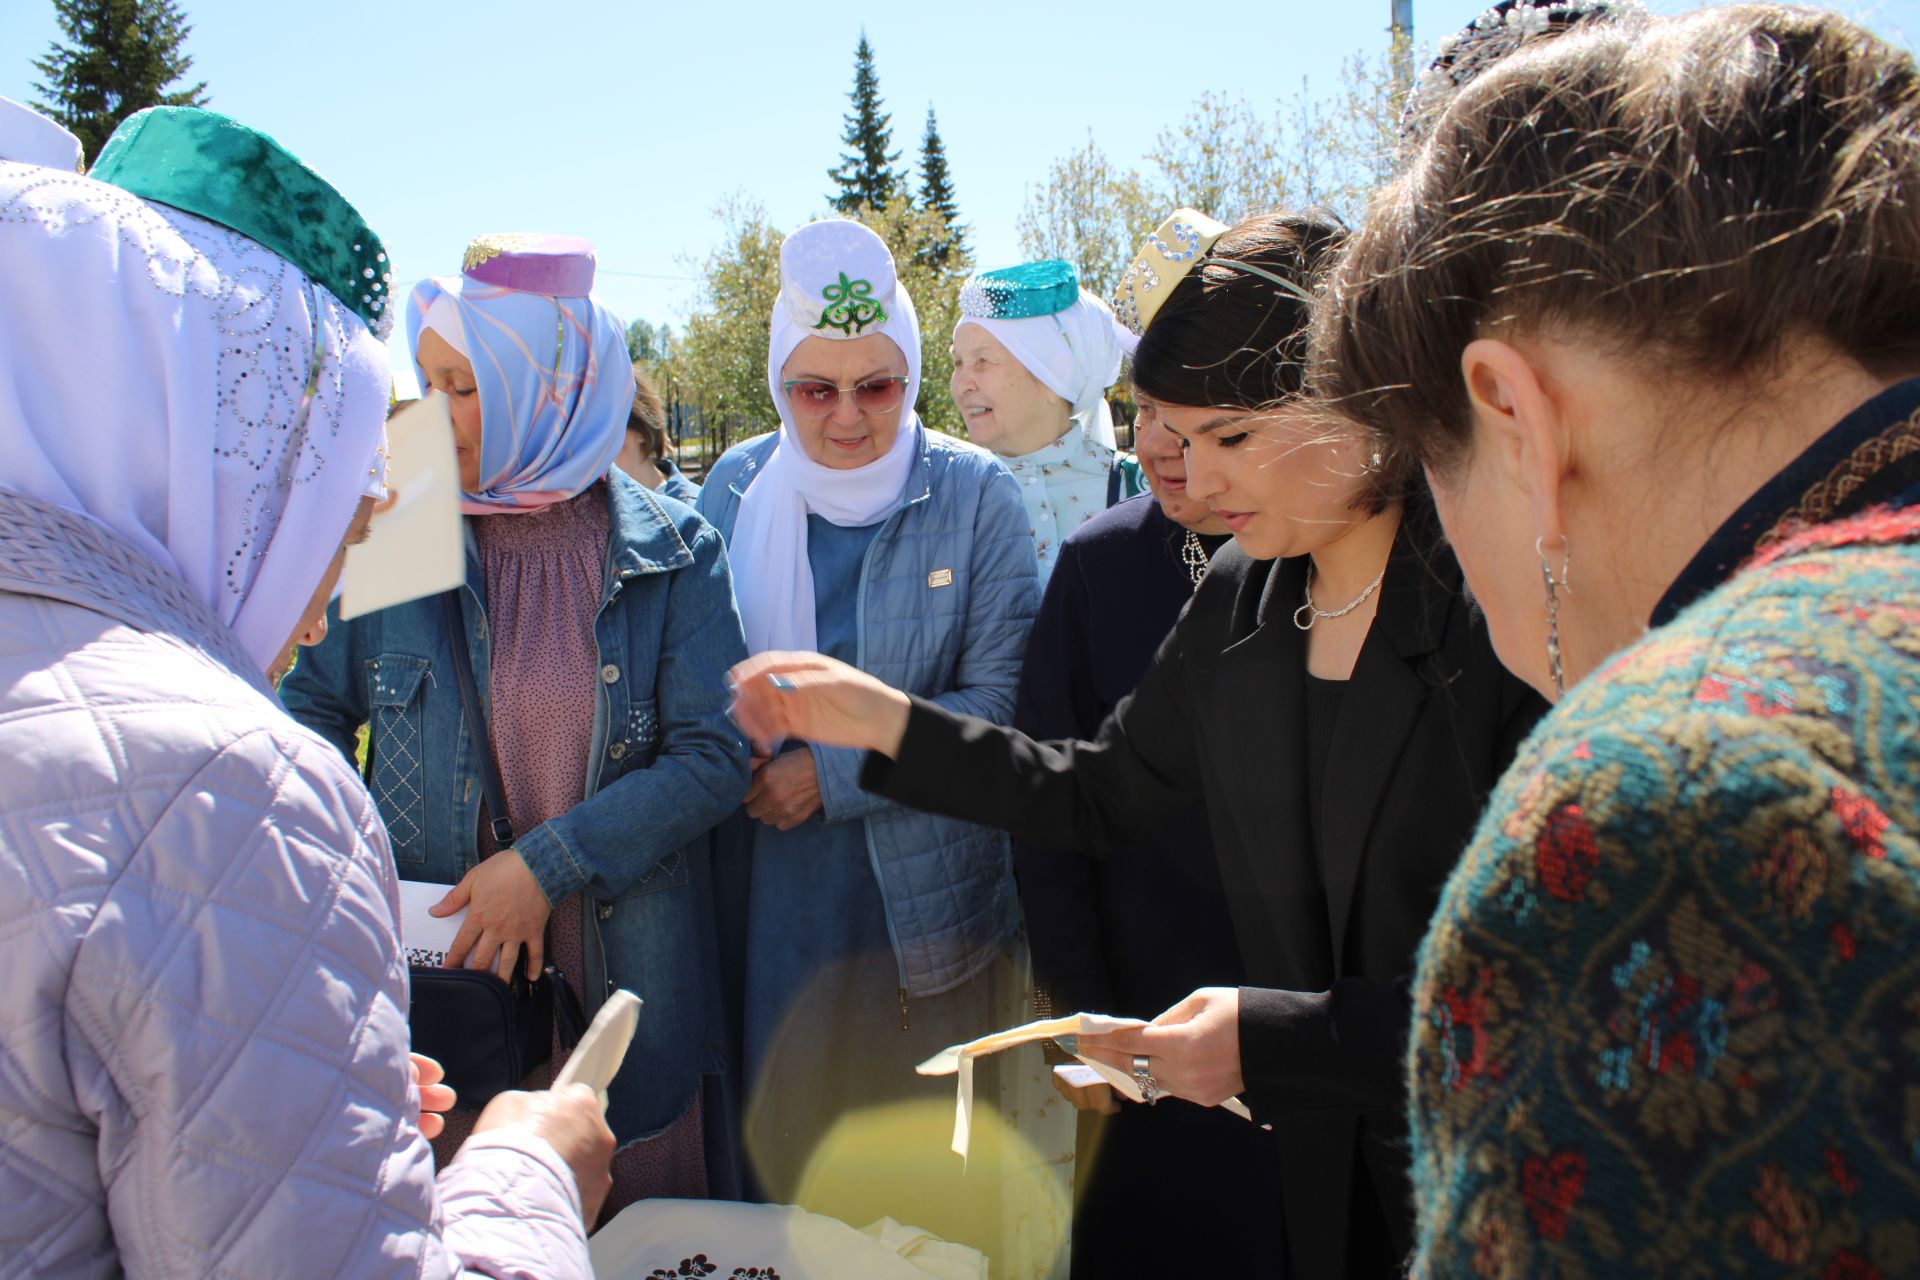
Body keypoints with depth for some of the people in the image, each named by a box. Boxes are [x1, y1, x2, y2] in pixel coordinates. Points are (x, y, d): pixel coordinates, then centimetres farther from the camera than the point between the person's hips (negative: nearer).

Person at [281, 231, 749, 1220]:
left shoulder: (673, 552, -6)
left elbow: (714, 758, -10)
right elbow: (315, 709, 6)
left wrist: (547, 864, -16)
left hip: (624, 980, -1)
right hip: (435, 970, 1)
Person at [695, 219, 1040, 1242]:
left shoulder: (974, 495, -5)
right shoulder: (736, 487, 3)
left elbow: (999, 698, -9)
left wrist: (833, 771, -13)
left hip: (925, 890, -2)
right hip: (773, 889, 2)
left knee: (930, 1180, 8)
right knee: (785, 1131, 12)